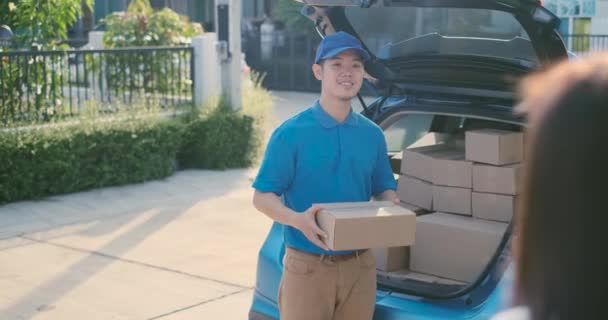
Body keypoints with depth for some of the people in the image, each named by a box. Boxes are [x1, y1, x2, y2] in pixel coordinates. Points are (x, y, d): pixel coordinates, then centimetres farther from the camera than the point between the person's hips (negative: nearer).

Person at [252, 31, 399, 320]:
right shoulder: (291, 133, -8)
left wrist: (392, 207, -7)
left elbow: (384, 188, 17)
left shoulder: (373, 135, 7)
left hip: (360, 265, 5)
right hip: (307, 266, -5)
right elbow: (262, 197, -8)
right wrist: (298, 220, -27)